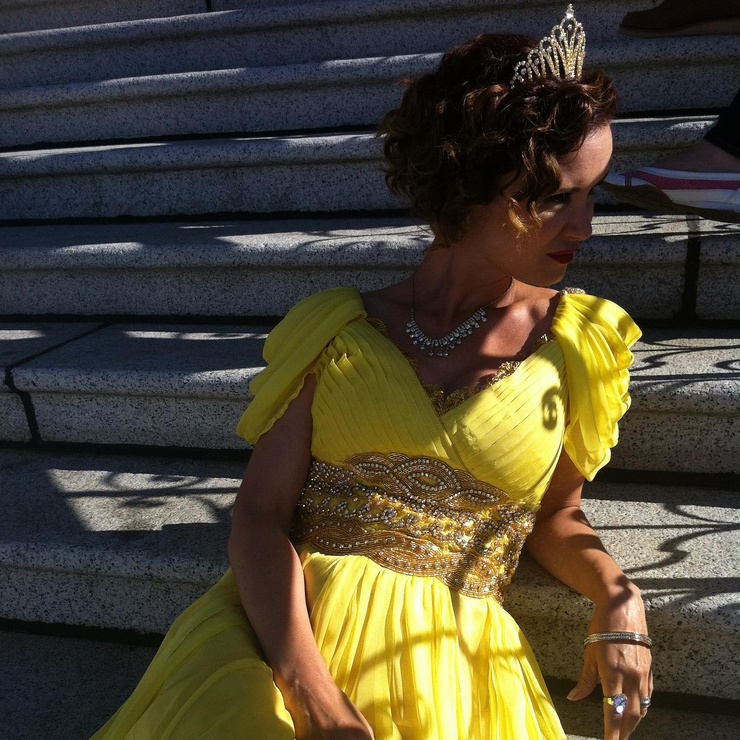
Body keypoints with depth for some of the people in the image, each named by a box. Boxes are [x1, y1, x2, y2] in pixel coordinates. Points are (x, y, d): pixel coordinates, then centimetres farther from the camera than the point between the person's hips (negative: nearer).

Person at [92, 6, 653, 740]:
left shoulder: (571, 340, 3)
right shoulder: (338, 331, -1)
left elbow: (553, 516, 13)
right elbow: (260, 516, -6)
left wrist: (615, 591, -7)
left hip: (450, 671, 1)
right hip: (288, 632, 0)